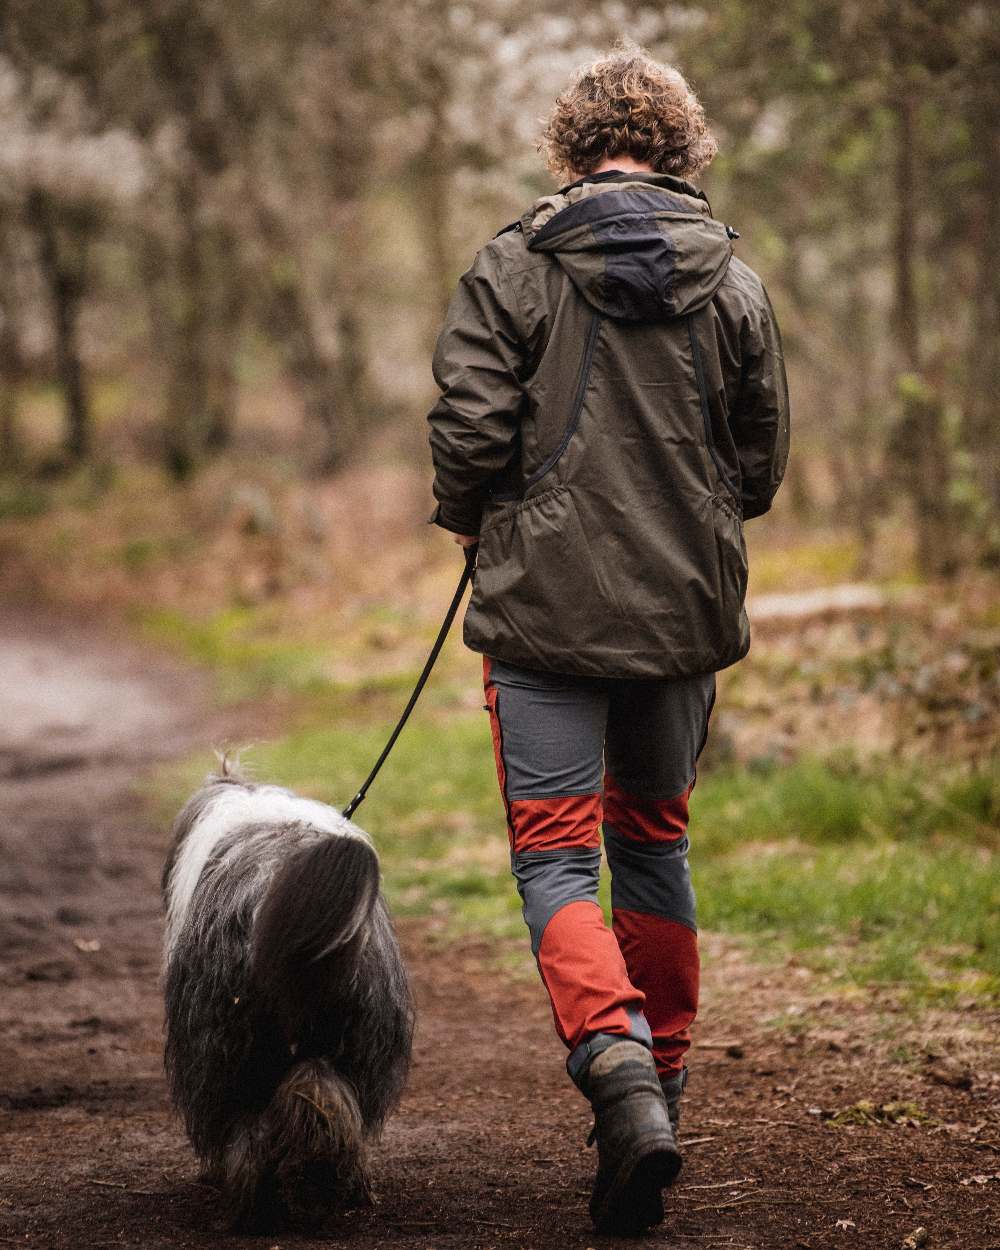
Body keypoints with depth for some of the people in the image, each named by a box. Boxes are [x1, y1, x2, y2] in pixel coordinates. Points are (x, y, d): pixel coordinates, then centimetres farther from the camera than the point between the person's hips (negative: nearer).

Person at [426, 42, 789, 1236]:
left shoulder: (513, 267, -6)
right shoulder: (733, 282, 3)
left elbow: (468, 432, -10)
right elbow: (762, 465, 7)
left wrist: (470, 520, 11)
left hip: (549, 605, -3)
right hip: (687, 610, 3)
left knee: (555, 856, -1)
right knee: (654, 838, 19)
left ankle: (620, 1072, -23)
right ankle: (660, 1077, 24)